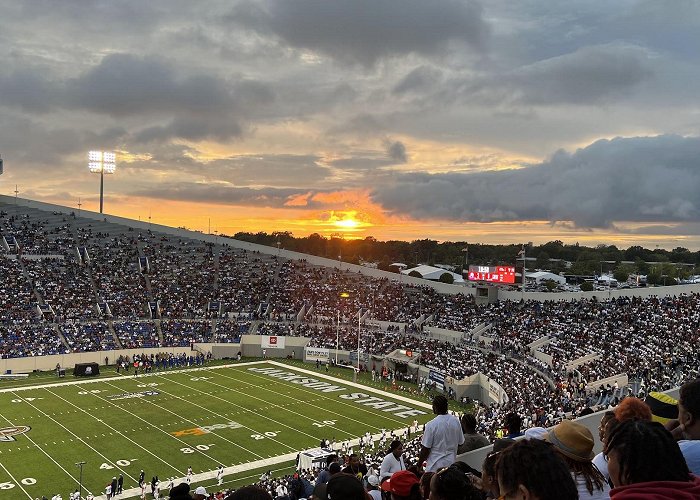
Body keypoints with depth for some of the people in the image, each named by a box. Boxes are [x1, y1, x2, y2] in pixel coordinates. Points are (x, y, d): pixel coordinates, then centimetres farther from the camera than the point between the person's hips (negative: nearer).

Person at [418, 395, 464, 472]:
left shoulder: (431, 425, -19)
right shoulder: (456, 421, -2)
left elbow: (425, 449, -14)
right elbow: (460, 442, 8)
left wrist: (419, 465, -1)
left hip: (435, 466, -5)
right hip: (451, 463, 5)